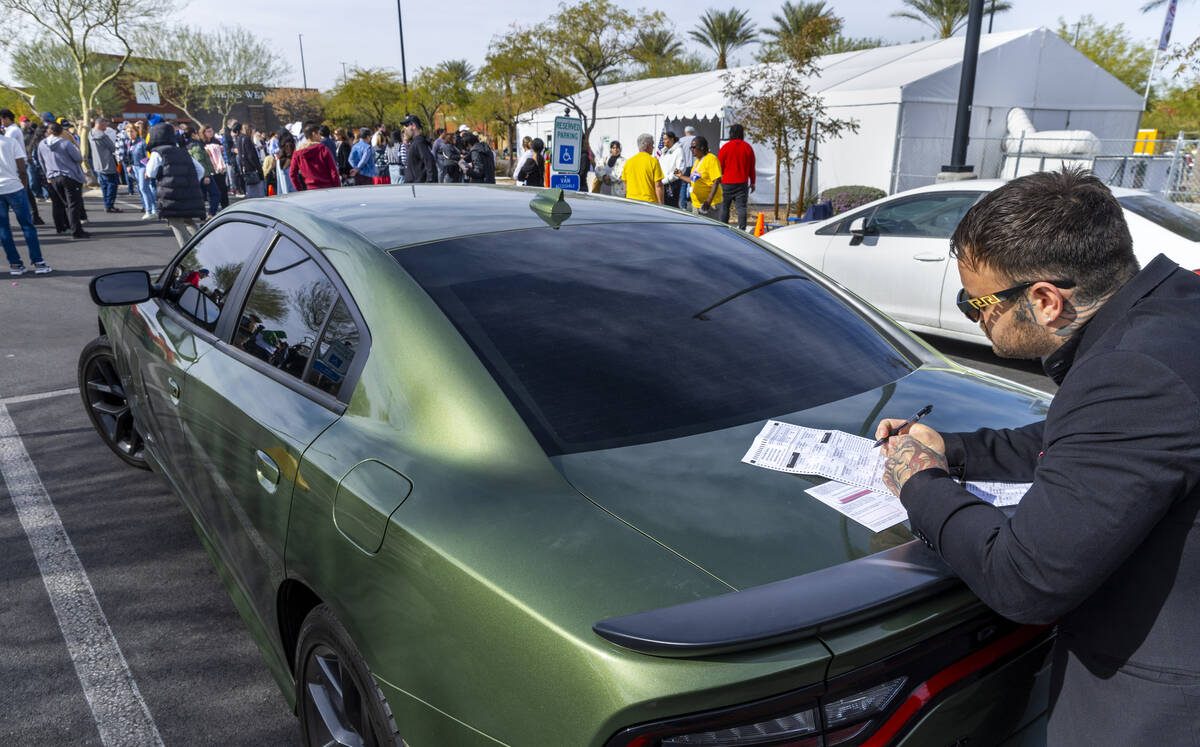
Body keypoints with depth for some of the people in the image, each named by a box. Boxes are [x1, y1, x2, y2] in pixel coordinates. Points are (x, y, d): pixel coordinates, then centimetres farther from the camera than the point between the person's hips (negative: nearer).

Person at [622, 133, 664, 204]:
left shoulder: (628, 162, 8)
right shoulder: (653, 161, -6)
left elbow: (626, 186, 13)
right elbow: (658, 186, -9)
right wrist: (660, 204, -5)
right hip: (649, 202, -5)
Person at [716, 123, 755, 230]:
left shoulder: (725, 147, -5)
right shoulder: (748, 147, 5)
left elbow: (720, 167, -2)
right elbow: (752, 167, 10)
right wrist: (752, 182, 18)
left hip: (727, 182, -2)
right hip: (742, 183, 3)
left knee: (724, 207, 4)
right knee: (741, 208, 2)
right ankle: (741, 230, -2)